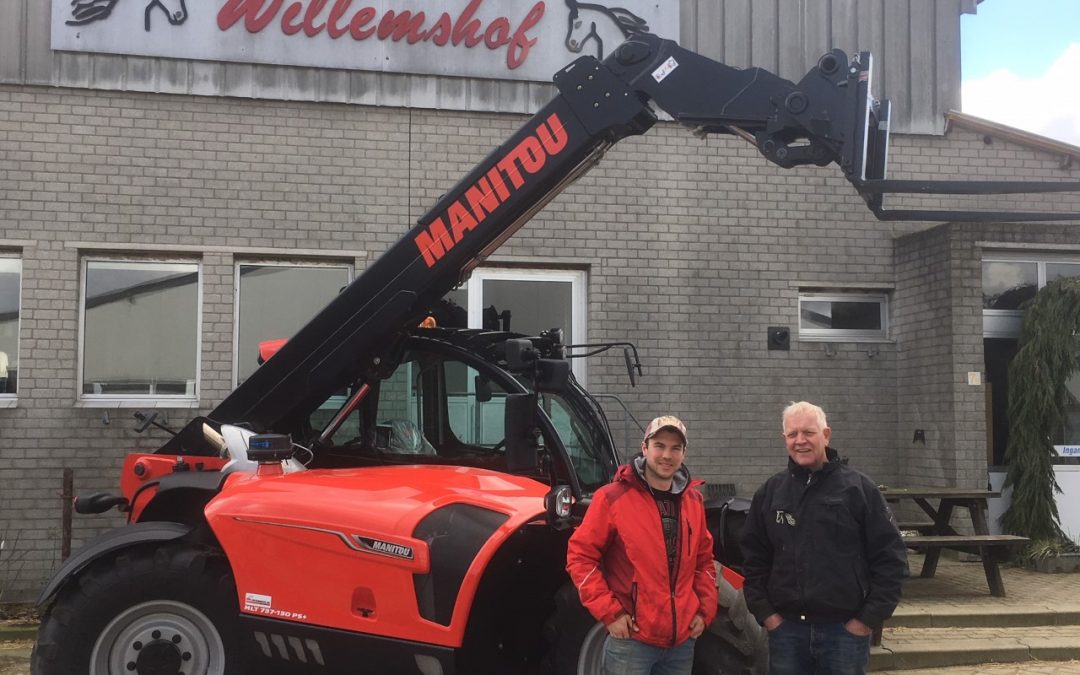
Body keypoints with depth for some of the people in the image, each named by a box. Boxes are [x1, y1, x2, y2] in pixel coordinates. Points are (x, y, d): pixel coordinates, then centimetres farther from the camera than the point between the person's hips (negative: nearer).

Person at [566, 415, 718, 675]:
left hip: (682, 641, 5)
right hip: (631, 639, -5)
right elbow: (580, 556, -8)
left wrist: (705, 610, 8)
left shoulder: (693, 500, 9)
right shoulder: (612, 497, -8)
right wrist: (609, 612, -13)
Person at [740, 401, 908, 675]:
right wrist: (764, 612, 2)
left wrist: (870, 618, -6)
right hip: (786, 629, 3)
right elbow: (753, 557, 12)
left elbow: (890, 556, -3)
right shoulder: (769, 493, 7)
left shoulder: (858, 488, -2)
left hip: (846, 629, -2)